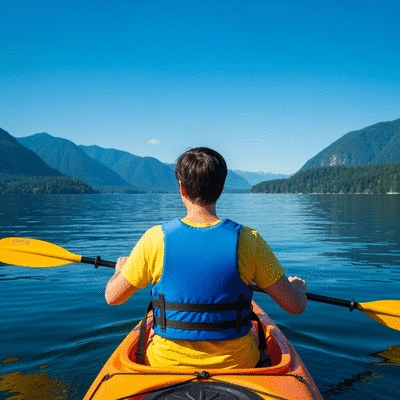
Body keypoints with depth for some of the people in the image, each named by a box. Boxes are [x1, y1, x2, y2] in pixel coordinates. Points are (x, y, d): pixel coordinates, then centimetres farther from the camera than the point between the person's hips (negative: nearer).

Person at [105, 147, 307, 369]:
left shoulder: (156, 238, -17)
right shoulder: (247, 240, -17)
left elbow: (112, 297, -4)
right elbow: (296, 306, -11)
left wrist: (120, 268, 18)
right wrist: (298, 285, 13)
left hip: (168, 364, 1)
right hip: (236, 363, 0)